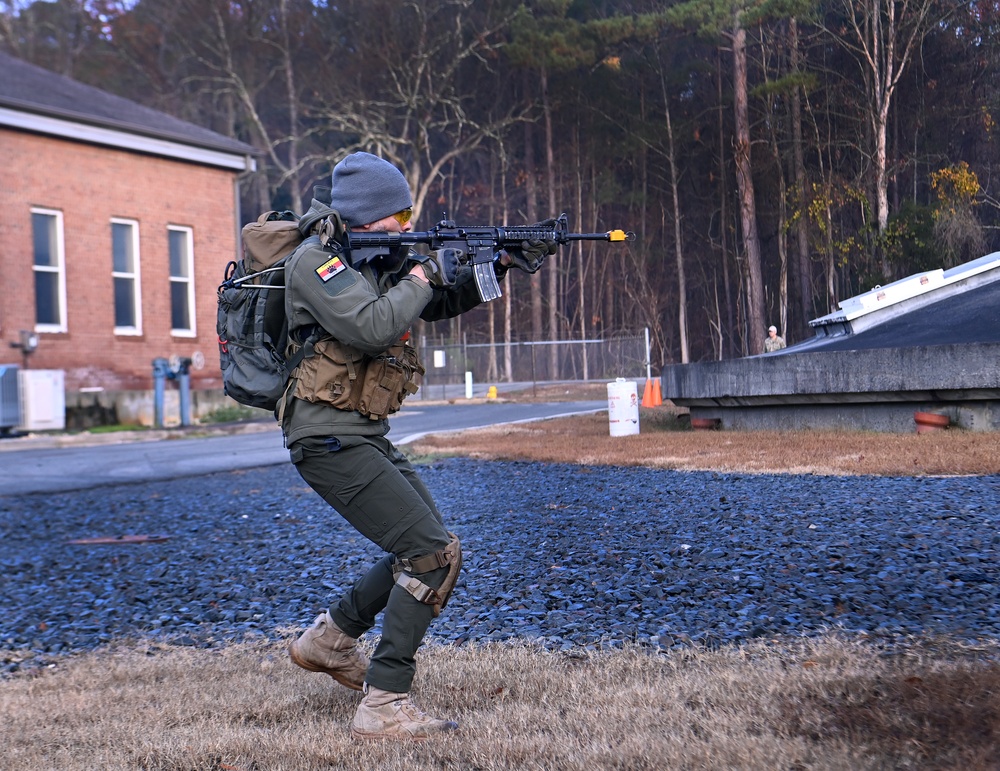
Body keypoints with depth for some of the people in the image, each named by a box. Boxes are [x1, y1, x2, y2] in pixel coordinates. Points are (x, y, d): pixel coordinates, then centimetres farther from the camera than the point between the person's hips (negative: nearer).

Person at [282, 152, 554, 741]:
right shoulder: (316, 261, -14)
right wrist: (422, 274, -14)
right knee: (435, 554, -15)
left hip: (367, 438, 10)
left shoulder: (376, 259, 13)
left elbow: (443, 302, 18)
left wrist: (501, 263, 3)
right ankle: (385, 707, -12)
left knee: (426, 547, 19)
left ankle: (329, 640, 31)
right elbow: (371, 328, -28)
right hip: (331, 441, -10)